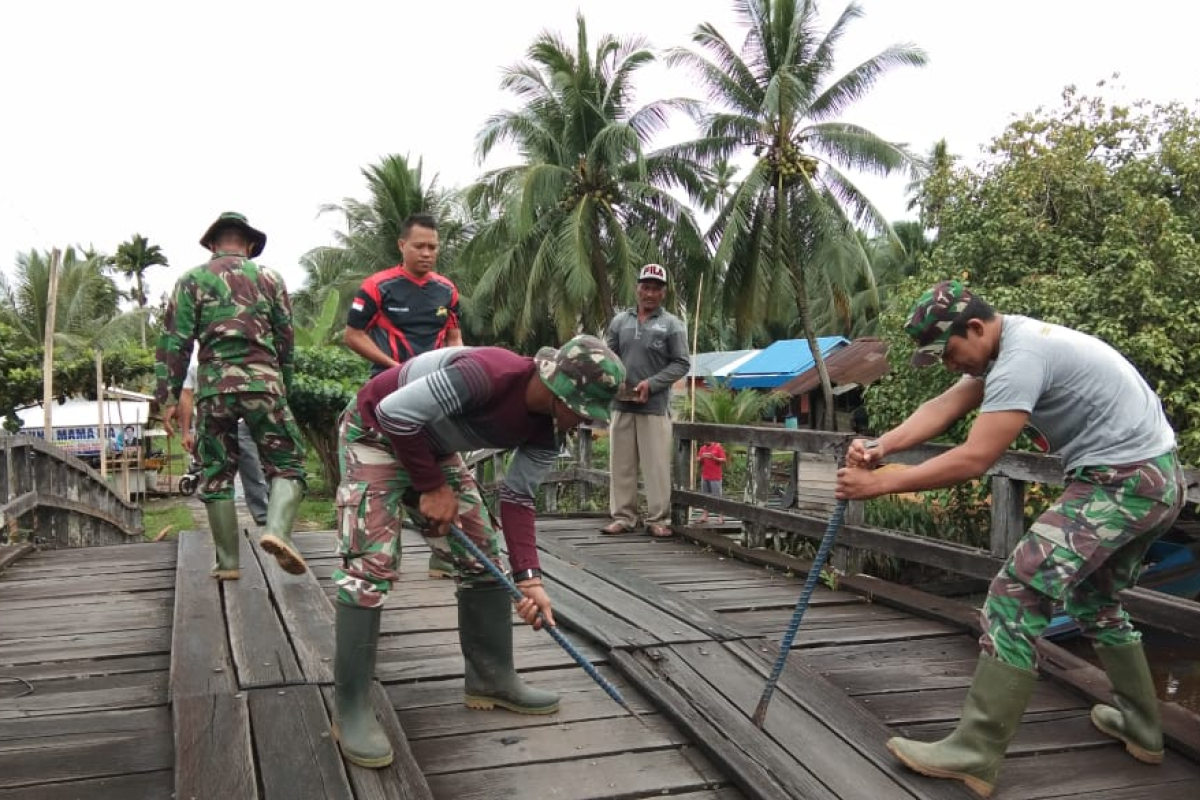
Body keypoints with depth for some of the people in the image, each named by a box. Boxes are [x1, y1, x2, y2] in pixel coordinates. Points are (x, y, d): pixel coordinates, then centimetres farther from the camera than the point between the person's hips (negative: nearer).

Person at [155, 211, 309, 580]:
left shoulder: (192, 280, 9)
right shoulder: (269, 278, 11)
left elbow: (174, 342, 2)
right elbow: (286, 340, 13)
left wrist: (168, 397, 4)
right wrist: (283, 388, 23)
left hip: (213, 385, 1)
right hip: (263, 381, -1)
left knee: (217, 473, 11)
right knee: (286, 463, 6)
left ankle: (227, 562, 12)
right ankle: (278, 530, -21)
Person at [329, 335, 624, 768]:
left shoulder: (546, 430, -12)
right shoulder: (490, 374, -38)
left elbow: (517, 498, -5)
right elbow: (395, 413, -33)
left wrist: (528, 577, -15)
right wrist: (432, 487, -22)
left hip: (434, 447, 8)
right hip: (376, 432, -8)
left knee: (482, 553, 5)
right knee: (371, 564, -15)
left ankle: (491, 679, 17)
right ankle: (351, 710, -5)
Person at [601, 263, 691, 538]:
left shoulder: (672, 324, 2)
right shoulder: (619, 321, 13)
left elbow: (681, 363, -2)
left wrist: (651, 384, -12)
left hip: (655, 405, -3)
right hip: (621, 404, 4)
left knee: (657, 465, -3)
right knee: (621, 464, 6)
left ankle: (658, 519, 5)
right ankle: (623, 516, 14)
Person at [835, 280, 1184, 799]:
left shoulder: (1021, 359, -21)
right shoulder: (1010, 344, 12)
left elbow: (972, 460, -25)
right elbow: (944, 407, 3)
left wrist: (878, 483, -22)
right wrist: (881, 447, -12)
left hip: (1120, 481, -11)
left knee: (1017, 593, -13)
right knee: (1094, 601, 25)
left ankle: (975, 755, -11)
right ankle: (1141, 727, 37)